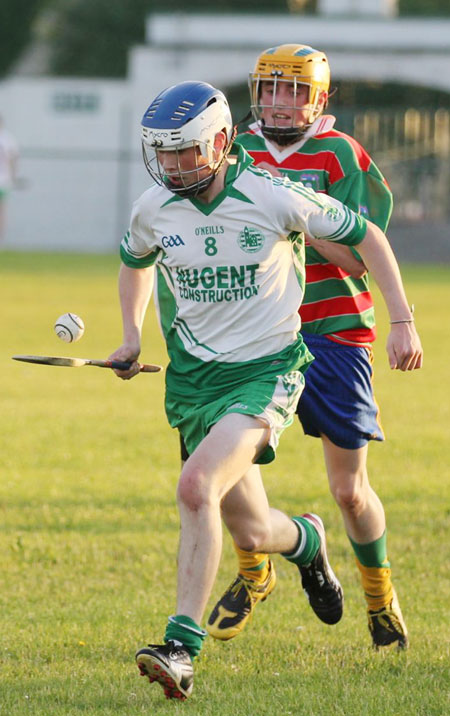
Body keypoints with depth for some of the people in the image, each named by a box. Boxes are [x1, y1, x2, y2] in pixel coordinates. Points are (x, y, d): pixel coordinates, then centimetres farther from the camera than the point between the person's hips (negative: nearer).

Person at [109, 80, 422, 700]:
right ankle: (307, 541, 46)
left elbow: (366, 235, -1)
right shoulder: (153, 210, -2)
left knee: (197, 486, -28)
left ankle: (182, 646, -26)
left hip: (267, 371, -5)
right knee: (250, 532, 7)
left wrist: (403, 323, -3)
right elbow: (135, 262, 23)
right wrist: (131, 334, 7)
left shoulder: (274, 198, -14)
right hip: (193, 376, 5)